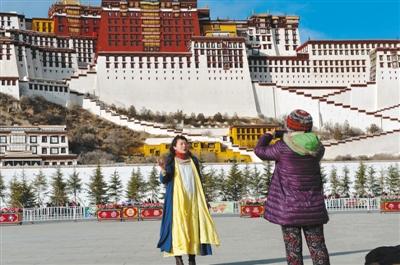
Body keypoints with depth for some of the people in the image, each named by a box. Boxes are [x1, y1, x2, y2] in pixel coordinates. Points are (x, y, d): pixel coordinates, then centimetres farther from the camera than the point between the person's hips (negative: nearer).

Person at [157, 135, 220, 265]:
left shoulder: (193, 160, 12)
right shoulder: (170, 161, 0)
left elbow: (199, 180, 16)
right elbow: (164, 180, -8)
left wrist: (201, 199, 11)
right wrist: (163, 170, -29)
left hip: (193, 199, 4)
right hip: (177, 199, -4)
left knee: (193, 226, 1)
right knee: (178, 225, -9)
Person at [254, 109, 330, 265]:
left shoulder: (283, 148, -14)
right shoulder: (317, 148, -1)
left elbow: (260, 151, 0)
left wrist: (268, 136, 19)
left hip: (289, 207, -4)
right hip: (313, 207, 4)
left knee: (293, 247, 2)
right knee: (317, 246, 11)